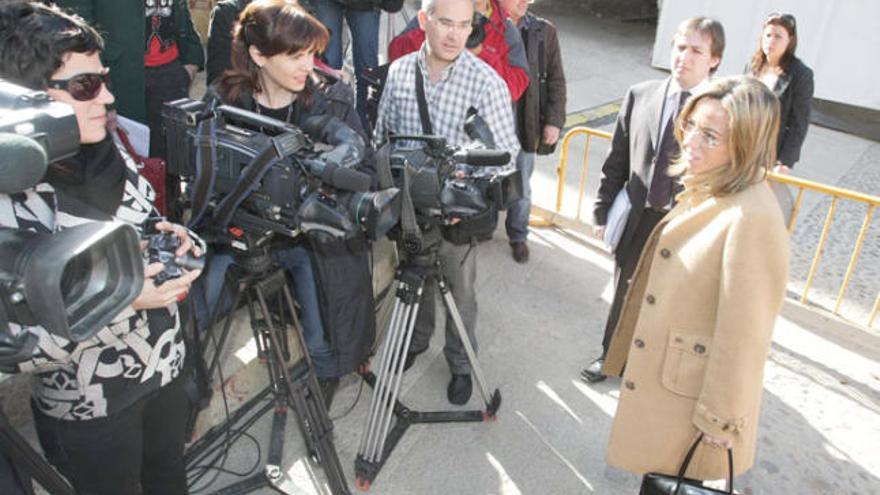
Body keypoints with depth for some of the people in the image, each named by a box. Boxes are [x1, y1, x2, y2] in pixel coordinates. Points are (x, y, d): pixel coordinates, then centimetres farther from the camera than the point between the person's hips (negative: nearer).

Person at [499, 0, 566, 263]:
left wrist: (554, 120, -5)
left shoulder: (544, 31, -1)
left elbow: (556, 80, 1)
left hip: (525, 124, 1)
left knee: (521, 186, 13)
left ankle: (518, 236, 33)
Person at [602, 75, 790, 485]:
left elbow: (743, 333, -24)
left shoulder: (752, 219, -30)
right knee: (658, 473, 26)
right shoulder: (709, 189, -2)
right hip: (663, 371, 8)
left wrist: (721, 418, -15)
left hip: (694, 393, -8)